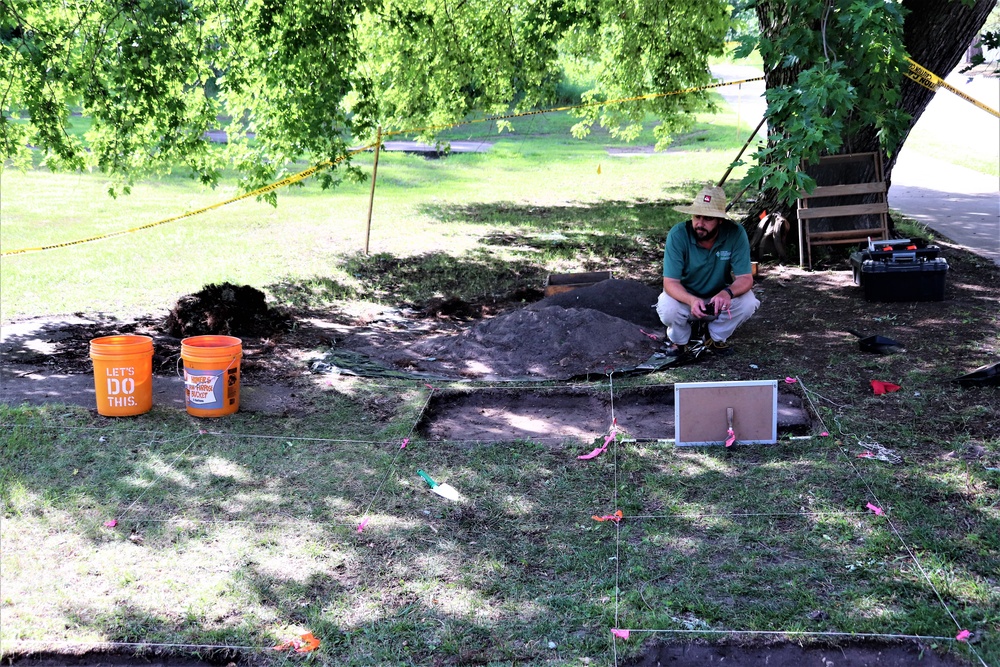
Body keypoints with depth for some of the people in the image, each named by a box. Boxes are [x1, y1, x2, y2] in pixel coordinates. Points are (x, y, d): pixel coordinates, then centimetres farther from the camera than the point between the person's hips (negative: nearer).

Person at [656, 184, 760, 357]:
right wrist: (691, 300, -48)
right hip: (684, 297, -1)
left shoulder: (736, 234, -23)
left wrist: (727, 292, -45)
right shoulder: (677, 234, -25)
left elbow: (745, 278, -22)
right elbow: (670, 282, -26)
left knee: (748, 302, -26)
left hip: (719, 298, 2)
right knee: (667, 308, -32)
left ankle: (717, 339, 4)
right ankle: (679, 340, 4)